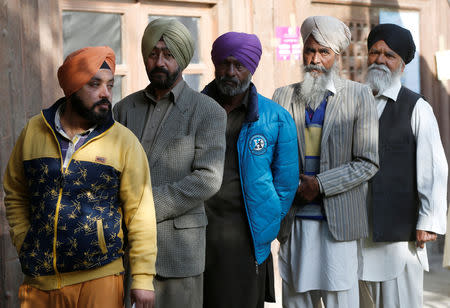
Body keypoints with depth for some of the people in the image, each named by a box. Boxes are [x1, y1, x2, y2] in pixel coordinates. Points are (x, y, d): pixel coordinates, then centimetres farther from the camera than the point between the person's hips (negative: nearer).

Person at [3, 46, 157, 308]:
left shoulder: (124, 141, -2)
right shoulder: (34, 131, 5)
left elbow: (140, 213, -3)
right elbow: (15, 194, 16)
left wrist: (143, 279, -6)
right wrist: (24, 245, 7)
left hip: (99, 280, -2)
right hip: (40, 280, 2)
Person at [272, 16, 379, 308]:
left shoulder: (359, 95, 2)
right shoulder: (284, 96, 9)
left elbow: (368, 162, -3)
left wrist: (320, 184, -11)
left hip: (337, 220, -2)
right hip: (294, 221, 2)